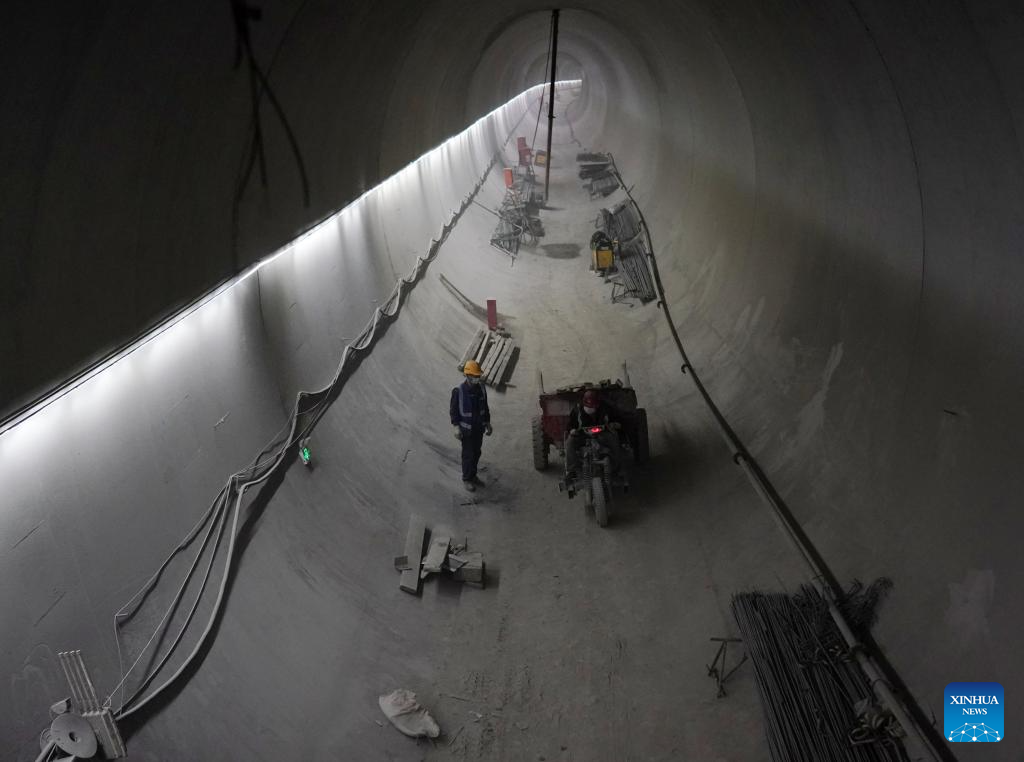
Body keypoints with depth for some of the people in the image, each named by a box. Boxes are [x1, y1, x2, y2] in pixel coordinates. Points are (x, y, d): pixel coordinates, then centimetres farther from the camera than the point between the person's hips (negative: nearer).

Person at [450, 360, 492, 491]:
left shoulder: (481, 388, -4)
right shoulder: (458, 391, -19)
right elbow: (453, 410, -12)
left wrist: (487, 424, 9)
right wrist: (456, 428, -16)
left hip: (479, 427, 5)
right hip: (466, 429, -5)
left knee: (476, 452, 16)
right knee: (468, 454, 4)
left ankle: (473, 475, 34)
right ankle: (466, 479, 22)